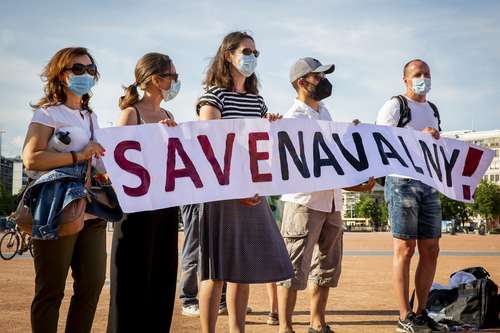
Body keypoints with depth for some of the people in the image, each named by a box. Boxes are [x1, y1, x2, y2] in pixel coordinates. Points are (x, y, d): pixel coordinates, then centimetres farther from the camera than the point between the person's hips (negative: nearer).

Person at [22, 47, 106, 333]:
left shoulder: (91, 116, 20)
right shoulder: (48, 112, -2)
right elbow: (31, 158, -15)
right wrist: (79, 156, -18)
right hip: (59, 210, -7)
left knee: (93, 283, 6)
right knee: (51, 289, -1)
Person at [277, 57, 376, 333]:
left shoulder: (323, 111, 15)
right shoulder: (294, 118, -13)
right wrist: (346, 184, -28)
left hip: (331, 201, 9)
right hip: (304, 201, -9)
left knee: (327, 266, 13)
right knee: (295, 268, -6)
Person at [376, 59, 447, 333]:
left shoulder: (433, 110, 22)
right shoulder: (395, 105, 0)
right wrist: (417, 136, -20)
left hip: (429, 183, 7)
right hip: (402, 180, -7)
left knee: (430, 251, 6)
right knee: (405, 249, -6)